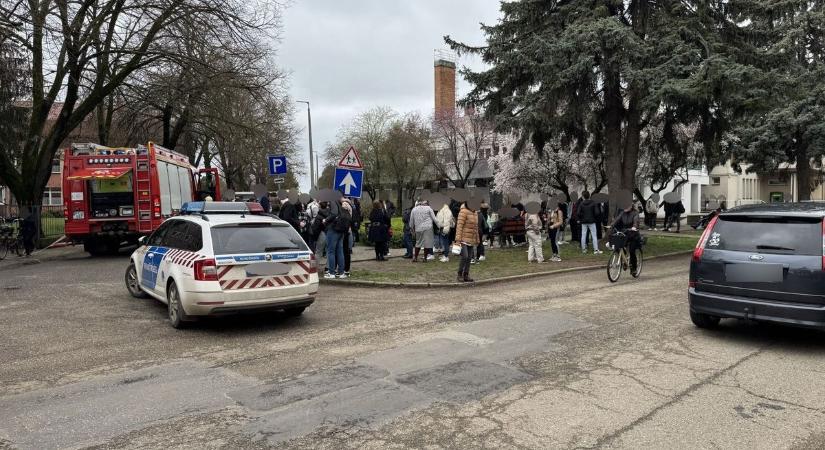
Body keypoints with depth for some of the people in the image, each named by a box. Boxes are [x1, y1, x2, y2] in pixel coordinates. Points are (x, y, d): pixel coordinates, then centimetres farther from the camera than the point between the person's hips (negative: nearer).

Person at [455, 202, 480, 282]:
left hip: (471, 241, 8)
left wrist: (477, 240, 20)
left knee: (469, 258, 7)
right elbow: (459, 226, -15)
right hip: (464, 239, -8)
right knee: (465, 257, -14)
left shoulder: (475, 214, 15)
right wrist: (458, 239, -20)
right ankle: (459, 275, -1)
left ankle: (466, 275, 15)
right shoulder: (463, 211, -10)